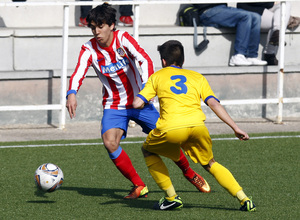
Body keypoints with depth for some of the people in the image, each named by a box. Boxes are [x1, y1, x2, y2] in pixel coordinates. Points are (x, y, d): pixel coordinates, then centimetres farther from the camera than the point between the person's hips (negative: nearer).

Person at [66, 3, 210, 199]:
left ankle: (189, 173, 28)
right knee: (110, 142, -24)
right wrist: (72, 93, -47)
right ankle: (139, 186, -8)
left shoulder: (123, 38, -14)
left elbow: (145, 60, -26)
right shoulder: (89, 49, -12)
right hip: (113, 106, 0)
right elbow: (79, 73, -26)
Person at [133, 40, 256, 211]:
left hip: (171, 129, -2)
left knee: (148, 151, 28)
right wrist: (235, 128, 9)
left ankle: (172, 197, 18)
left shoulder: (157, 77, 22)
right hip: (197, 126, 3)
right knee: (210, 164, 26)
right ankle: (244, 199, 10)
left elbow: (137, 104, 11)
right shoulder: (197, 77, 26)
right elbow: (213, 103, 12)